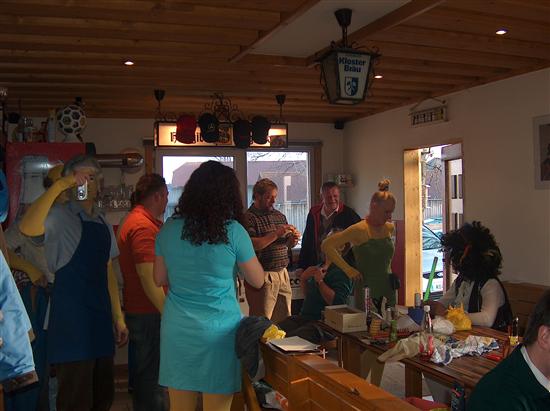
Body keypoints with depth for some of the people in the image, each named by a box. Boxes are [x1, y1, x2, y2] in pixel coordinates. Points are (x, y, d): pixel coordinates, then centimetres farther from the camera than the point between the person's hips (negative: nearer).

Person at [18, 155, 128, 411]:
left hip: (101, 318, 7)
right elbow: (27, 228, -29)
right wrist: (58, 186, -28)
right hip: (72, 319, -7)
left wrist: (118, 316, 15)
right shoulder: (60, 216, -7)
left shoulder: (103, 223, 14)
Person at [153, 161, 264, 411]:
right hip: (219, 332, -3)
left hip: (177, 331, 3)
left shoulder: (168, 229, 0)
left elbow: (159, 279, 11)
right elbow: (258, 281, 2)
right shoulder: (233, 231, -9)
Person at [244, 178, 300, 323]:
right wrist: (276, 234, -21)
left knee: (285, 321, 11)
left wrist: (293, 239, 0)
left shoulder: (280, 216, 15)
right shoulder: (249, 218, -9)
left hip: (283, 274, 7)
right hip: (262, 276, -7)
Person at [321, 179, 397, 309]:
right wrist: (348, 269, -14)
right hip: (366, 292, -6)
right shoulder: (359, 230, -12)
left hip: (388, 290, 6)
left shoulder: (390, 228, 7)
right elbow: (326, 246, -14)